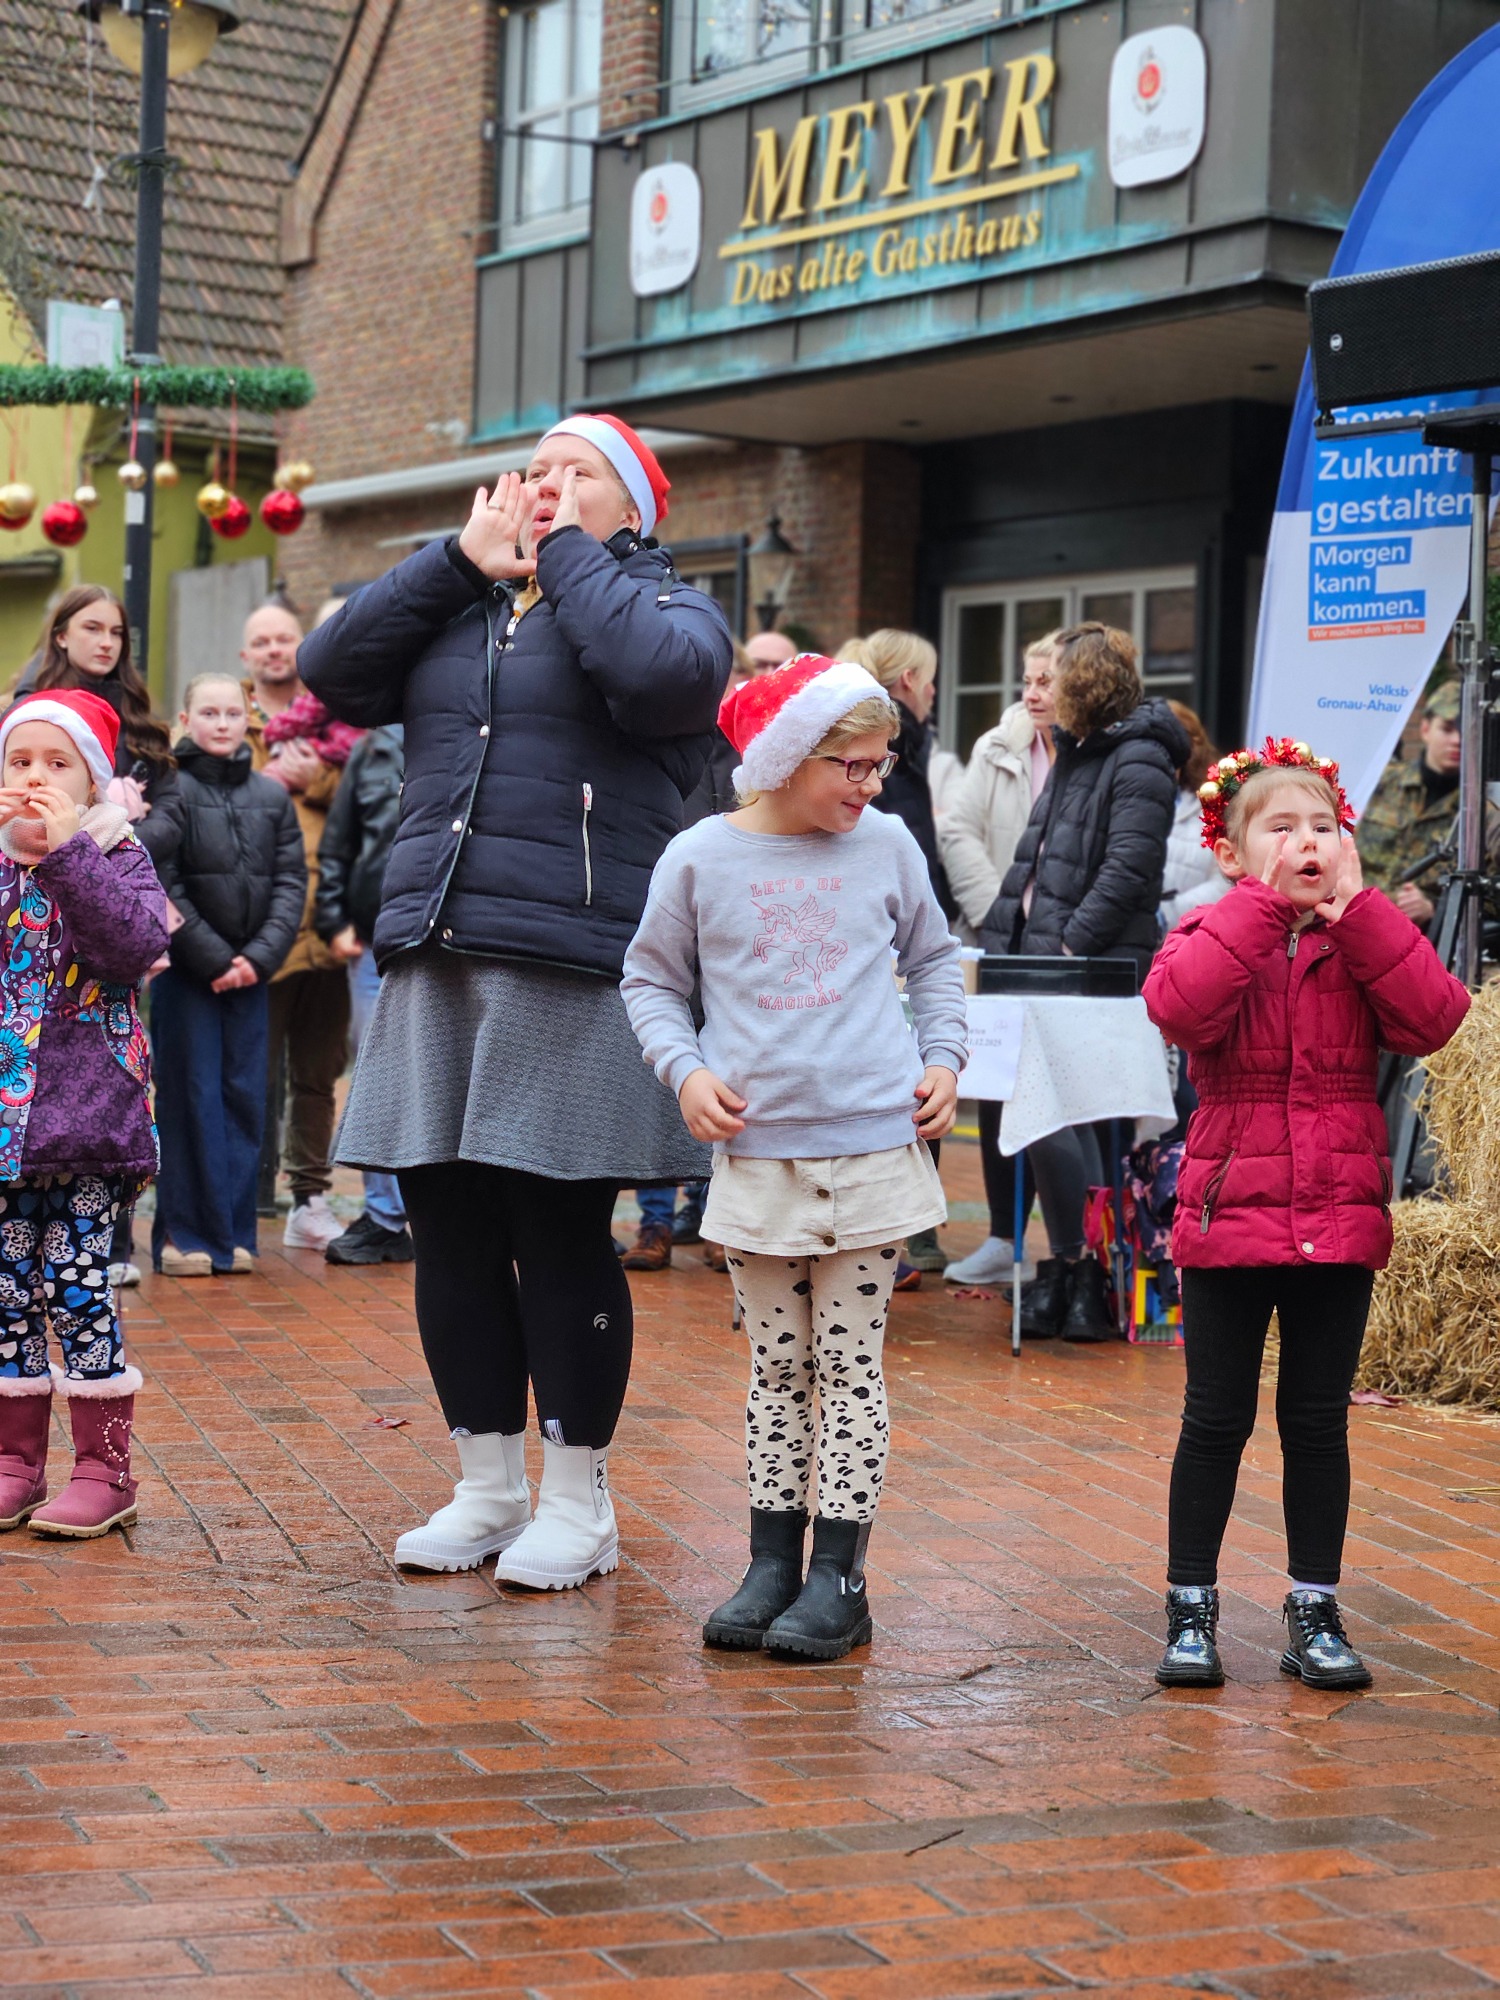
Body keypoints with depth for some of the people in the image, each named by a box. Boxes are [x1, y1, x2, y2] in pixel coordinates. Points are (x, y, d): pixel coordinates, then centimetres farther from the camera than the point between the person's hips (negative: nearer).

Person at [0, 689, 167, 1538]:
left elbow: (136, 945, -17)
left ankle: (106, 1468, 5)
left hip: (87, 1117, -4)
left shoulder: (119, 859, 1)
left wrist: (69, 849, -20)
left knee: (77, 1284, -5)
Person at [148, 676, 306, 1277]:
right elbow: (162, 889, -8)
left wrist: (260, 956, -7)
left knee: (244, 1098, 4)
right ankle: (186, 1233, 3)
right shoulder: (171, 790, -4)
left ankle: (232, 1232, 10)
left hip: (251, 972, 4)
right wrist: (214, 958, -12)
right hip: (185, 971, -4)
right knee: (191, 1097, -2)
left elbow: (291, 883, 6)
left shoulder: (272, 797, 9)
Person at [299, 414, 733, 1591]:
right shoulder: (461, 608, 18)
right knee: (449, 1231, 7)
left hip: (573, 972, -5)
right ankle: (488, 1487, 20)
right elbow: (332, 673, 6)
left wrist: (568, 551, -6)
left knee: (561, 1238, -1)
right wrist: (461, 560, 3)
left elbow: (665, 673, -20)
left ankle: (577, 1501, 12)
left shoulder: (663, 604, 4)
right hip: (437, 962, 5)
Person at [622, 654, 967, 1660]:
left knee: (850, 1363, 1)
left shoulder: (888, 845, 4)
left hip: (874, 1149, 0)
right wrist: (686, 1070, -5)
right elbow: (652, 980, 9)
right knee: (778, 1366, 9)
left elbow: (935, 957, 18)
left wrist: (944, 1056, 6)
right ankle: (773, 1563, 17)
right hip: (756, 1152, 0)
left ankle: (839, 1577, 6)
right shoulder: (702, 857, 0)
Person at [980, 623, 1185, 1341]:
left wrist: (1071, 946, -20)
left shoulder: (1139, 762, -10)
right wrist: (1002, 932, 15)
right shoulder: (1075, 753, 20)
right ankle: (1067, 1276, 15)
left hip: (1097, 973, -9)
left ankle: (1085, 1280, -3)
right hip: (1049, 965, 9)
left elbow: (1128, 868, -18)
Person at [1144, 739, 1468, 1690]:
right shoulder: (1213, 935, -1)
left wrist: (1355, 908, -15)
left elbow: (1434, 1018, -13)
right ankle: (1192, 1611, 16)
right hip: (1229, 1216, -2)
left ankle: (1315, 1612, 21)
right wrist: (1266, 901, -21)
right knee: (1217, 1420, 5)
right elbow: (1179, 1007, -24)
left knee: (1319, 1421, 9)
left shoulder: (1365, 943, 6)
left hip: (1340, 1220, 2)